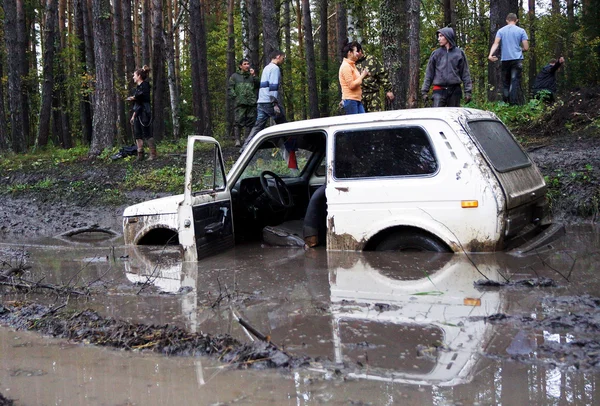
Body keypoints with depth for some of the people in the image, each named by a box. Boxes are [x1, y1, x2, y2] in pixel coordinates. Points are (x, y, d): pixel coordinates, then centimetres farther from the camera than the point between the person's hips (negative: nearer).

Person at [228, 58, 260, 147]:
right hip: (240, 103, -3)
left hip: (251, 103, 3)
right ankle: (237, 140, -11)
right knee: (238, 121, -12)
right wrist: (235, 97, -6)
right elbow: (230, 88, 6)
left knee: (250, 122, 3)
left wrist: (254, 76, -3)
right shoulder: (235, 76, 12)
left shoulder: (252, 76, 20)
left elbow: (258, 85, 7)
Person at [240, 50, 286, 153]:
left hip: (261, 102, 8)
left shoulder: (266, 68, 24)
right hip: (270, 102, -8)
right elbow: (273, 87, -16)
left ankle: (245, 148, -10)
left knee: (258, 126, 1)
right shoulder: (275, 68, -7)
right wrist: (275, 104, -20)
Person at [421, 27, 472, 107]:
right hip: (439, 91, 0)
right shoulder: (436, 54, 7)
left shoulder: (459, 53, 6)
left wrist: (468, 91, 0)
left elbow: (465, 73, 6)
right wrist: (425, 91, 2)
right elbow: (429, 73, 8)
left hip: (455, 90, 0)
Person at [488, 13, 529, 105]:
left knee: (505, 82, 11)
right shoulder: (521, 31, 4)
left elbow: (496, 43, -8)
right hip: (517, 59, -2)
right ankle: (514, 102, -16)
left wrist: (490, 54, -18)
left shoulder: (501, 31, 8)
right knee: (515, 81, -7)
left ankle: (505, 102, 9)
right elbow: (526, 47, 1)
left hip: (505, 59, 2)